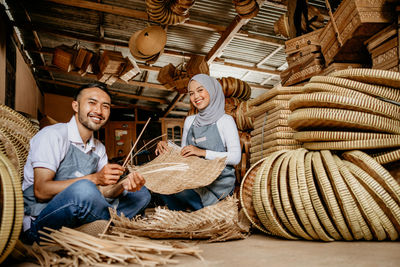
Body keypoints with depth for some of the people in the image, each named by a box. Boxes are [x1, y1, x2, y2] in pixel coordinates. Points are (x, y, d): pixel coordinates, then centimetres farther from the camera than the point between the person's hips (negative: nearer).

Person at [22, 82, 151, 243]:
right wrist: (94, 178, -25)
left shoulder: (99, 149, 12)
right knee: (83, 188, -36)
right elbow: (41, 191, -19)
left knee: (141, 193, 4)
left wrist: (123, 186, -17)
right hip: (38, 224, -7)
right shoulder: (53, 135, -10)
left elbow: (100, 193, 5)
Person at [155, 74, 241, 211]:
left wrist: (203, 152, -20)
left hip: (219, 180, -6)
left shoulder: (225, 120, -3)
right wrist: (167, 147, 0)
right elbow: (183, 153, 20)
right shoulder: (189, 121, 15)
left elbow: (235, 157, -11)